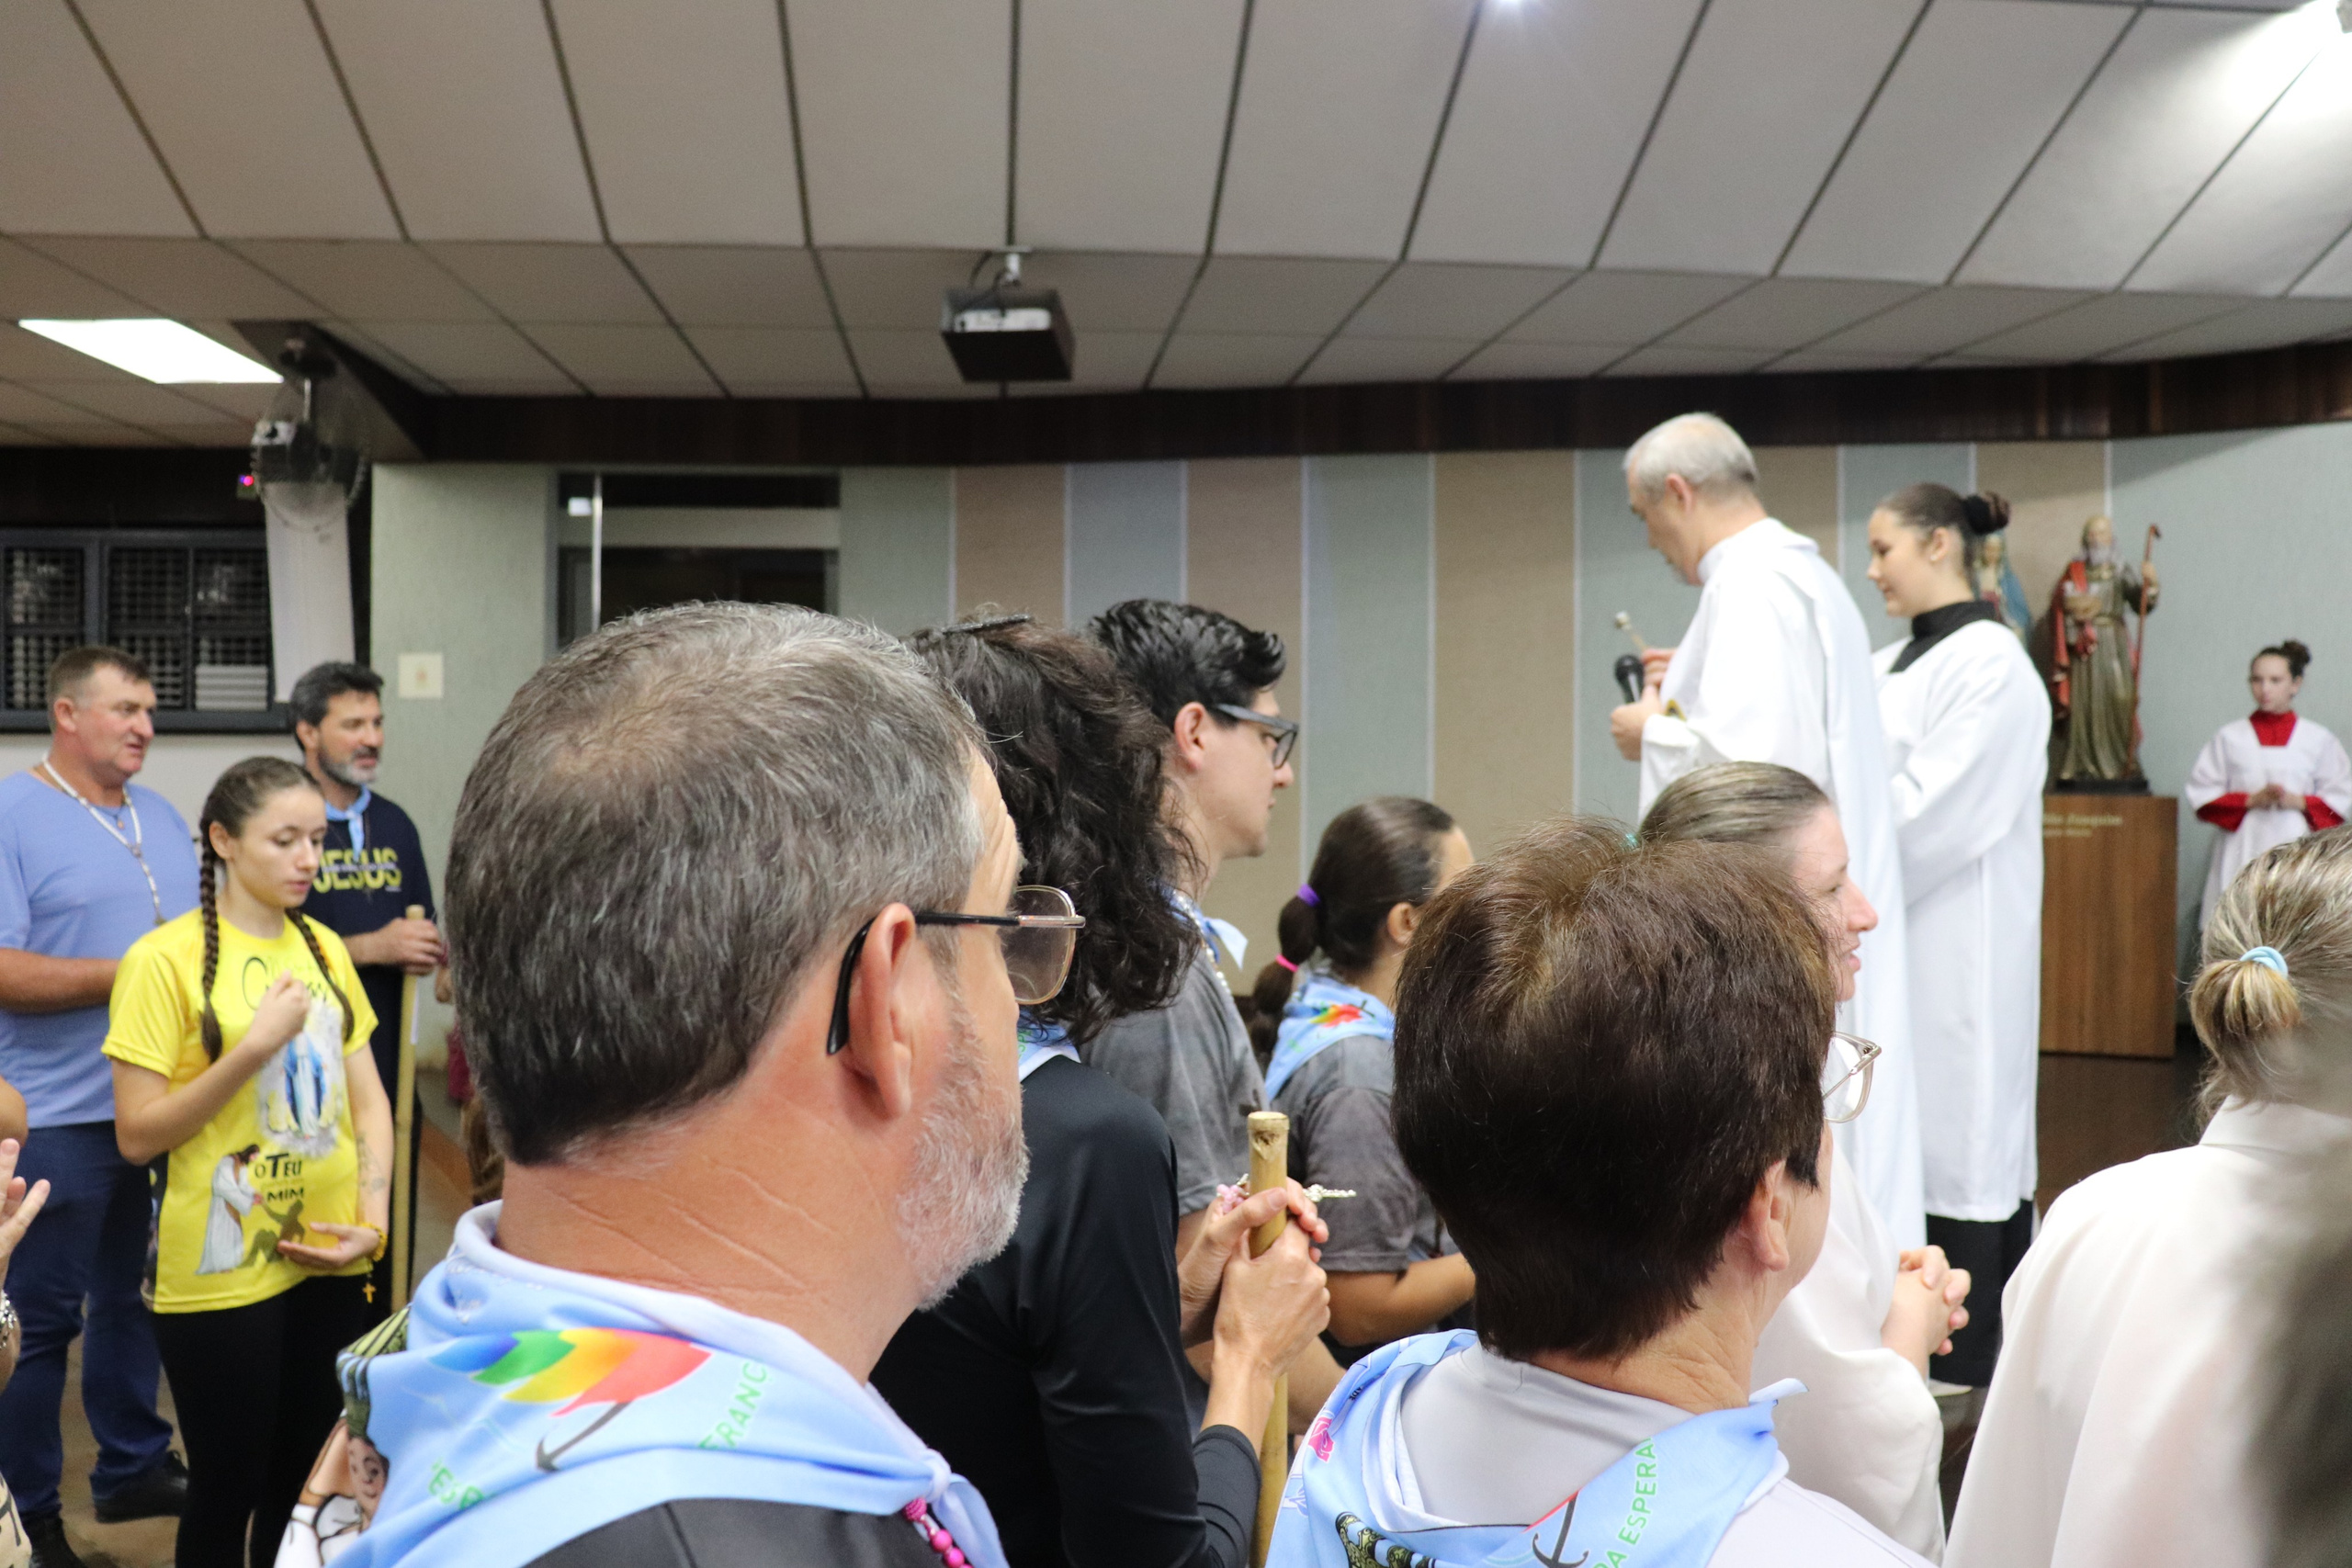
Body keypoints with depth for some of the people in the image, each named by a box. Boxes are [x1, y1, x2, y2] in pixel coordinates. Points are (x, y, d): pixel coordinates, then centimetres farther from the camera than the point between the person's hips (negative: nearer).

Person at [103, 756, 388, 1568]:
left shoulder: (324, 947, 6)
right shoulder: (166, 958, -10)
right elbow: (137, 1135, -13)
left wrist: (373, 1219, -1)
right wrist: (254, 1048, -20)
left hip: (330, 1267, 5)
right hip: (222, 1279, -5)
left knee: (310, 1485, 15)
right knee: (228, 1491, 8)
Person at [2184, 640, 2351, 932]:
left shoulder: (2318, 739, 8)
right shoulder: (2229, 738, 8)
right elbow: (2200, 794, 5)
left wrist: (2298, 801, -9)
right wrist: (2251, 800, -9)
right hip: (2242, 852, 0)